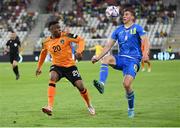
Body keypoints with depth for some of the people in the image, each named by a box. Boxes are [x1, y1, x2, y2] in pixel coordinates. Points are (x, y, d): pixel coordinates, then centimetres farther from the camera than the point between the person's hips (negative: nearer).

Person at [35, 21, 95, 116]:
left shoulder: (66, 36, -12)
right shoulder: (46, 42, -2)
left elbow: (80, 40, -12)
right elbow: (43, 53, 18)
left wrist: (79, 51, -30)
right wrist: (39, 67, 25)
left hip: (70, 65, -1)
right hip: (57, 66, 1)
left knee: (80, 85, -7)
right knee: (52, 77, -31)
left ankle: (89, 105, 24)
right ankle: (50, 107, -39)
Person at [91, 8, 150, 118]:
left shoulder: (137, 28, 3)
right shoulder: (118, 30, 17)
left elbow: (145, 41, -11)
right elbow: (109, 45, 17)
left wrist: (145, 53, -31)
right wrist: (98, 57, 8)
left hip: (133, 60, -4)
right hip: (121, 58, 4)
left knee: (127, 84, -20)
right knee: (106, 59, -28)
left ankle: (131, 109, 2)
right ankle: (101, 84, -41)